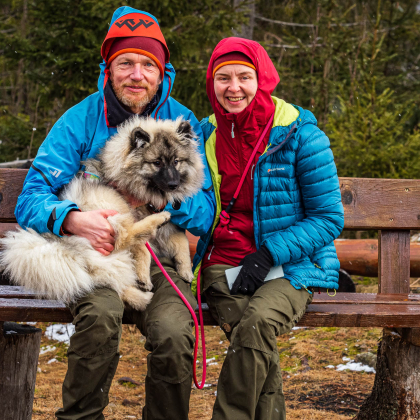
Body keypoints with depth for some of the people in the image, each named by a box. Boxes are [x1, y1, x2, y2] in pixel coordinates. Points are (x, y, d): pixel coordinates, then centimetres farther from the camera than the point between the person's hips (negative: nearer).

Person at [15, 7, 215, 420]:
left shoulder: (183, 123, 4)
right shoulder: (81, 120, 0)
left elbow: (204, 216, 1)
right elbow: (30, 199, -5)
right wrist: (73, 219, -27)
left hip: (159, 258, 1)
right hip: (93, 252, -1)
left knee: (173, 333, -29)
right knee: (100, 313, -34)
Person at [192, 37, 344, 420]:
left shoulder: (300, 134, -3)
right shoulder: (206, 135, 10)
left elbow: (328, 217, -3)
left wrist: (269, 254, -15)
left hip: (291, 267, -2)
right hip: (222, 264, 2)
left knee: (256, 324, -34)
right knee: (252, 337, -30)